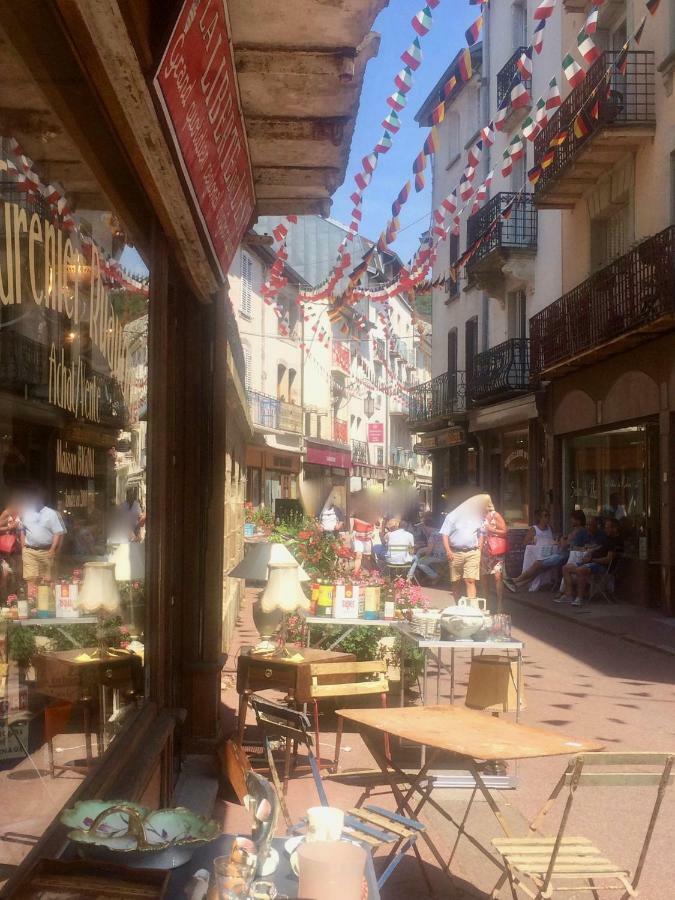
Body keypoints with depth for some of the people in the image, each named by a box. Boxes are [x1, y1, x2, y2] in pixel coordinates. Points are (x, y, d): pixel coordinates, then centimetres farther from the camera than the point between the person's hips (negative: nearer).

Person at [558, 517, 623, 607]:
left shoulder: (617, 541, -10)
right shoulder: (607, 538, 21)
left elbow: (608, 560, -17)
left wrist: (592, 559, -14)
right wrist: (589, 553, 7)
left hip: (602, 565, -11)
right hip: (591, 562, 11)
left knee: (580, 570, -37)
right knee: (566, 568, 1)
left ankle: (580, 598, -27)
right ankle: (568, 595, -6)